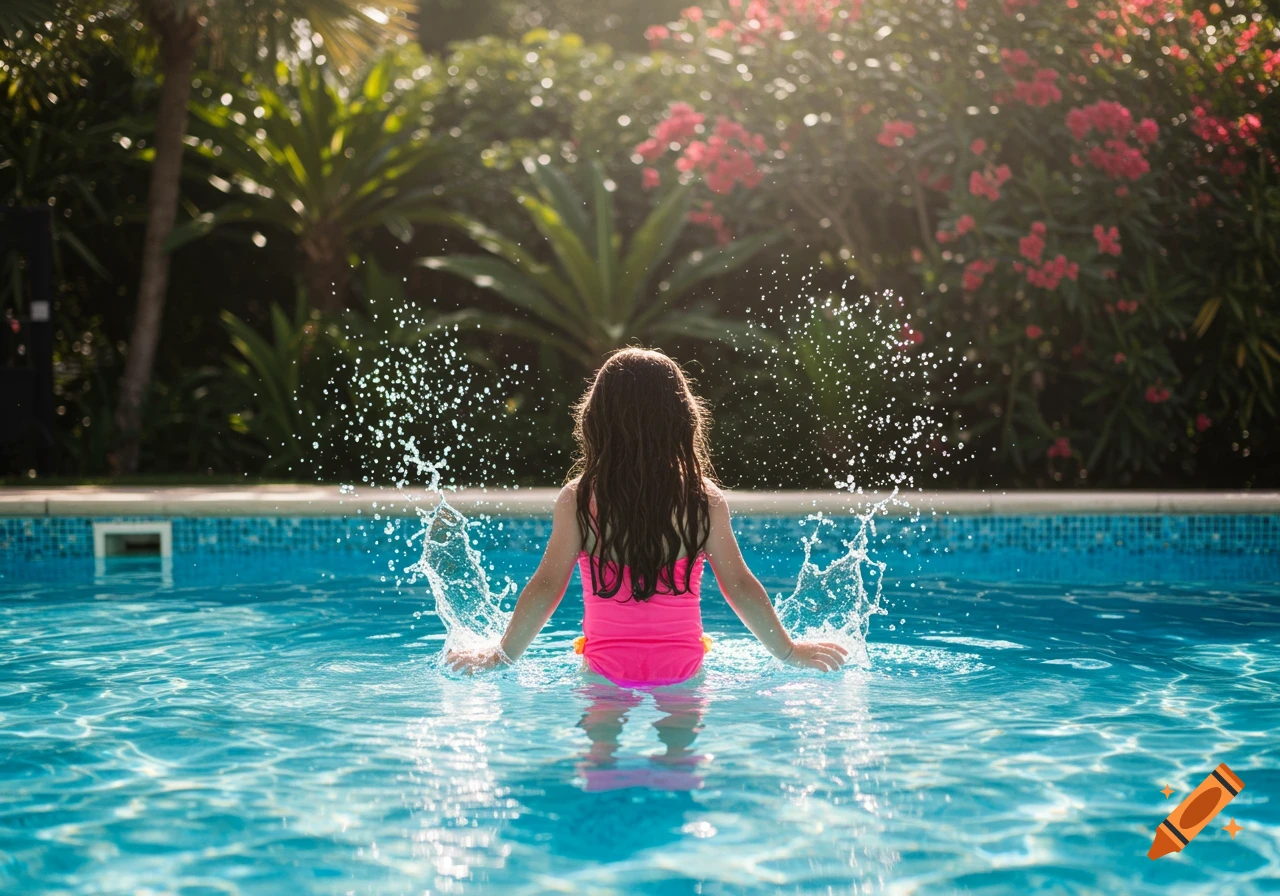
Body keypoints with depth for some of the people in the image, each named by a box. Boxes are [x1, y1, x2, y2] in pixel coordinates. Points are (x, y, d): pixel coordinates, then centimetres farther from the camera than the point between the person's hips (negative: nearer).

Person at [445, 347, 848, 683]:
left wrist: (502, 655, 7)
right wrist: (789, 652, 13)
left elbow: (547, 586, -6)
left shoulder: (578, 498, -7)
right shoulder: (704, 499, -4)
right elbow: (740, 587, -1)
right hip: (682, 667, 0)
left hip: (606, 667, 0)